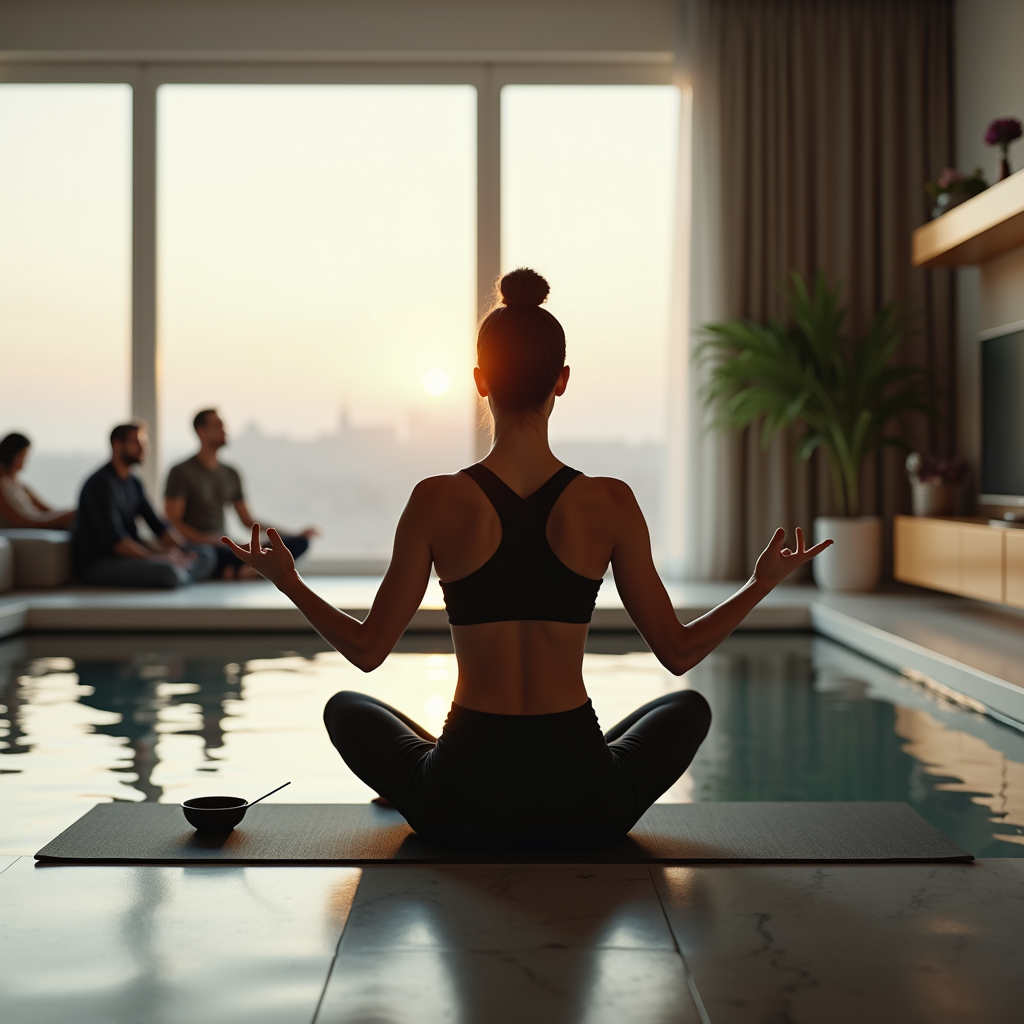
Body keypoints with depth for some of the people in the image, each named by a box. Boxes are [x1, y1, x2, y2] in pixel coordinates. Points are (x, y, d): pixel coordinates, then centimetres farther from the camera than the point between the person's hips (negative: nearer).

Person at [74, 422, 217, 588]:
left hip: (130, 554, 10)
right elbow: (113, 539, -24)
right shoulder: (101, 483, -14)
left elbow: (156, 525, 12)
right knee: (168, 572, -35)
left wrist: (183, 552, -5)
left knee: (205, 554, 1)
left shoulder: (133, 483, 15)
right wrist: (156, 558, -28)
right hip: (97, 565, -9)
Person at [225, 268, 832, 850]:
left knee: (345, 709, 30)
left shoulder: (437, 503, -10)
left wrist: (287, 581, 13)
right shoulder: (609, 505, -9)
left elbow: (368, 650, -2)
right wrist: (765, 582, 12)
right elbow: (679, 652, -1)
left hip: (460, 810, 0)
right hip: (585, 809, 0)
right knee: (688, 708, 32)